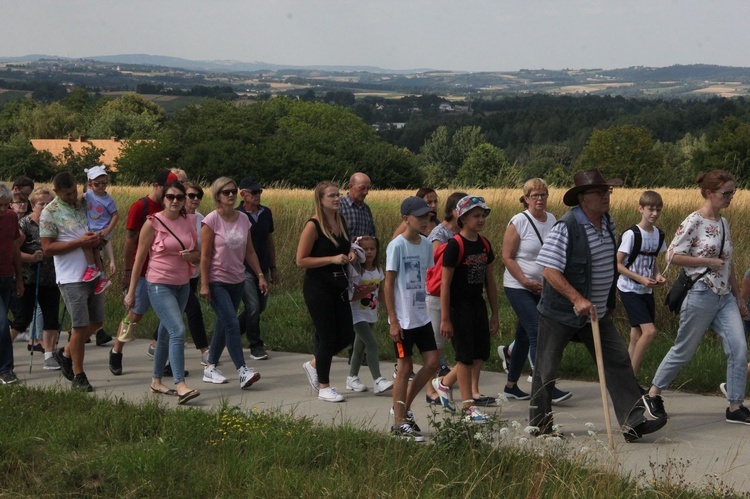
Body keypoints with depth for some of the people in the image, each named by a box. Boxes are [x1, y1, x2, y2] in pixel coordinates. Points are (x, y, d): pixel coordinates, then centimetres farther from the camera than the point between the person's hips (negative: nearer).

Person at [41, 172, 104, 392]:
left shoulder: (84, 204, 9)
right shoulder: (50, 213, -8)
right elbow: (47, 248, -11)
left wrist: (97, 239, -1)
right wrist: (79, 242, -18)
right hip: (71, 277, -6)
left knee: (96, 321, 12)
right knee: (80, 326, -4)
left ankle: (66, 353, 32)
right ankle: (78, 376, 7)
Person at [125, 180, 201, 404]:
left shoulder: (189, 222, 6)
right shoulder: (153, 223, -8)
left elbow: (198, 254, 15)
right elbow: (139, 258, -5)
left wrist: (191, 255, -10)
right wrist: (131, 292, -5)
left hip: (183, 285, 6)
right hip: (159, 285, -6)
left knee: (166, 333, 15)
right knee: (178, 331, -19)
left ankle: (156, 381, 28)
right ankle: (180, 385, -21)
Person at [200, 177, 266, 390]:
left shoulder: (243, 220, 5)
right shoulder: (211, 221, -10)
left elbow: (249, 252, 11)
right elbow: (205, 255, -11)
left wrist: (260, 275, 4)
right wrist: (204, 284, -14)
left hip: (237, 281, 6)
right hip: (217, 282, -6)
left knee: (223, 325, 12)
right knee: (232, 323, -15)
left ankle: (211, 368, 24)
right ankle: (243, 371, -16)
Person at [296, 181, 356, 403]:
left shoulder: (342, 221, 8)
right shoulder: (313, 226, -13)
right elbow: (300, 260, -14)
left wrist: (350, 255, 2)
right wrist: (332, 259, -20)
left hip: (339, 286, 7)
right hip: (318, 287, -7)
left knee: (346, 335, 7)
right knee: (328, 337, -2)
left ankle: (314, 364, 31)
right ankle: (323, 387, 14)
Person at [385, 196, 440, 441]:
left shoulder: (426, 244, 6)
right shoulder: (397, 246, -12)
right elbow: (388, 285, -11)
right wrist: (393, 321, -14)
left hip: (422, 316, 6)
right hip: (403, 319, -6)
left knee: (433, 363, 5)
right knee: (405, 366, 0)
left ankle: (404, 406, 22)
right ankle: (399, 422, 11)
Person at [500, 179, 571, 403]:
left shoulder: (552, 220, 7)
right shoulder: (519, 222, -10)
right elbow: (507, 257, -11)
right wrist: (526, 281, -16)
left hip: (543, 289, 6)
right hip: (519, 289, -6)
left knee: (524, 337, 14)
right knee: (538, 335, -13)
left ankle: (511, 386, 27)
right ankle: (548, 388, -13)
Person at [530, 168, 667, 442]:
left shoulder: (608, 222, 4)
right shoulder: (566, 227, -19)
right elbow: (549, 270, -24)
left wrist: (607, 302, 19)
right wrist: (577, 299, -32)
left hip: (597, 313, 6)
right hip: (560, 312, -6)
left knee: (618, 362, -3)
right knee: (546, 369, 5)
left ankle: (634, 421, -5)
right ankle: (539, 424, 22)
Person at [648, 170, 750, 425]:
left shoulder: (723, 223, 12)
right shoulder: (693, 222, -11)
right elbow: (673, 255, -16)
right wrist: (708, 262, -16)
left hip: (725, 297, 7)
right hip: (701, 296, -7)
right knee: (684, 351, 4)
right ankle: (653, 393, 22)